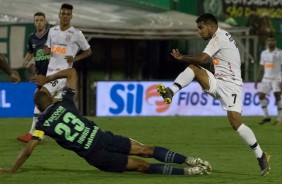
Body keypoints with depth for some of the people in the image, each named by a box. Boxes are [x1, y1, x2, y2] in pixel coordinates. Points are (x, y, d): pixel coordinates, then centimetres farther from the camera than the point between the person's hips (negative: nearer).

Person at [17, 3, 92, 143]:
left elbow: (88, 51, 5)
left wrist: (75, 58, -11)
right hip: (50, 70, 7)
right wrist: (47, 50, -3)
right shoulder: (52, 31, 10)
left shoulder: (76, 34, -6)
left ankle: (33, 133, -21)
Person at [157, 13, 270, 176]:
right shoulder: (222, 37, 18)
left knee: (236, 123, -17)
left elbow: (202, 59, -21)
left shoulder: (219, 38, -12)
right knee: (192, 68, -6)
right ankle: (171, 92, -20)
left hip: (229, 85, -9)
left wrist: (181, 57, -9)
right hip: (217, 83, 9)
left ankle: (261, 156, -8)